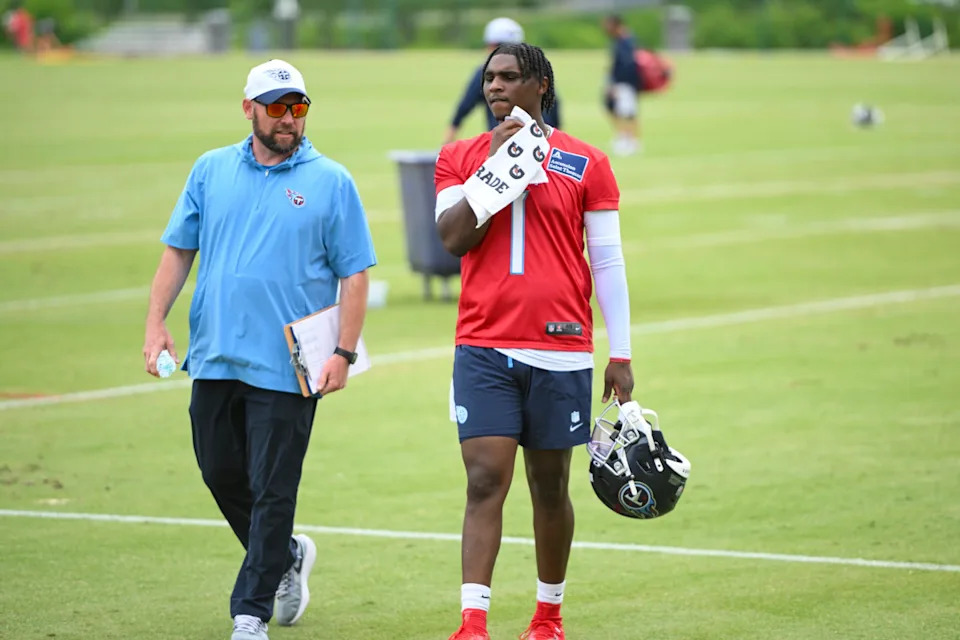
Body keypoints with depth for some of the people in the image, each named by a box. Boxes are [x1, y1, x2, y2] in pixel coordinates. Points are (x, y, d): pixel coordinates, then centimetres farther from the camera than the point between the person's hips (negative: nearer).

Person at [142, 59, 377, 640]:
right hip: (215, 356, 4)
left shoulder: (331, 182, -1)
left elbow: (355, 275, -2)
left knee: (272, 491, -3)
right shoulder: (212, 171, 9)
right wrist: (156, 324, 2)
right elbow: (179, 249, 13)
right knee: (222, 475, 13)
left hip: (287, 367, -4)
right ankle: (288, 557, 37)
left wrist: (345, 353, -11)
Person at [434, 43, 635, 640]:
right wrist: (494, 165, -11)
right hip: (483, 349, 0)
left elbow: (608, 261, 5)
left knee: (551, 487, 9)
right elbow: (453, 237, -5)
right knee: (485, 483, -9)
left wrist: (621, 355, 2)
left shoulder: (586, 163, 4)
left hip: (560, 352, 0)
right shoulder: (460, 157, 9)